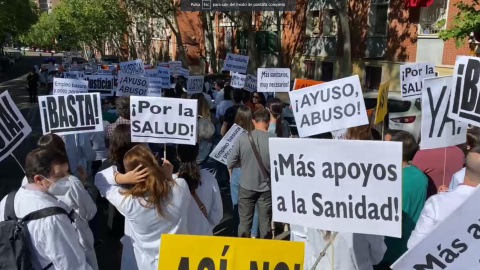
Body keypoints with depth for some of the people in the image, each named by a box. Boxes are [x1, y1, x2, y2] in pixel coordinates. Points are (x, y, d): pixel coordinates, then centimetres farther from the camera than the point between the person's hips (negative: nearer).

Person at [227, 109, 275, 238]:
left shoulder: (242, 138, -12)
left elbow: (230, 163, -7)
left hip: (246, 187, 0)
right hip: (266, 187, 0)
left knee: (244, 222, 15)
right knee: (265, 223, 14)